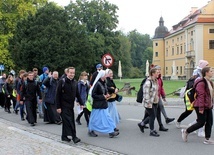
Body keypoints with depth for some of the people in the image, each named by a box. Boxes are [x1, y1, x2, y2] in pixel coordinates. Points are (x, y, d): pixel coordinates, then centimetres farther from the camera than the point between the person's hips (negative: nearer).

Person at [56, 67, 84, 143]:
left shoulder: (75, 82, 7)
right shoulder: (62, 82, -11)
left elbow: (77, 94, 16)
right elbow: (58, 95, -11)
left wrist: (81, 103, 10)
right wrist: (58, 107, -14)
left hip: (71, 105, 6)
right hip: (64, 106, -6)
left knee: (66, 121, 12)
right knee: (68, 121, -11)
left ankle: (64, 136, 21)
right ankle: (74, 137, -11)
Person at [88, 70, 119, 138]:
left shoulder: (104, 83, 8)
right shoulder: (97, 84, -17)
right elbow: (93, 94, -20)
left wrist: (106, 95, 3)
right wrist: (102, 97, -19)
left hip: (104, 104, 8)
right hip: (97, 105, -8)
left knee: (107, 117, 4)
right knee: (95, 119, 4)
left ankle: (111, 132, 3)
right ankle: (90, 131, 20)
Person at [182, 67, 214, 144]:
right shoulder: (201, 83, -18)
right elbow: (201, 96, -22)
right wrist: (201, 108, -24)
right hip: (201, 106, -9)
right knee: (201, 123, -5)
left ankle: (207, 139, 15)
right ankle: (186, 132, 11)